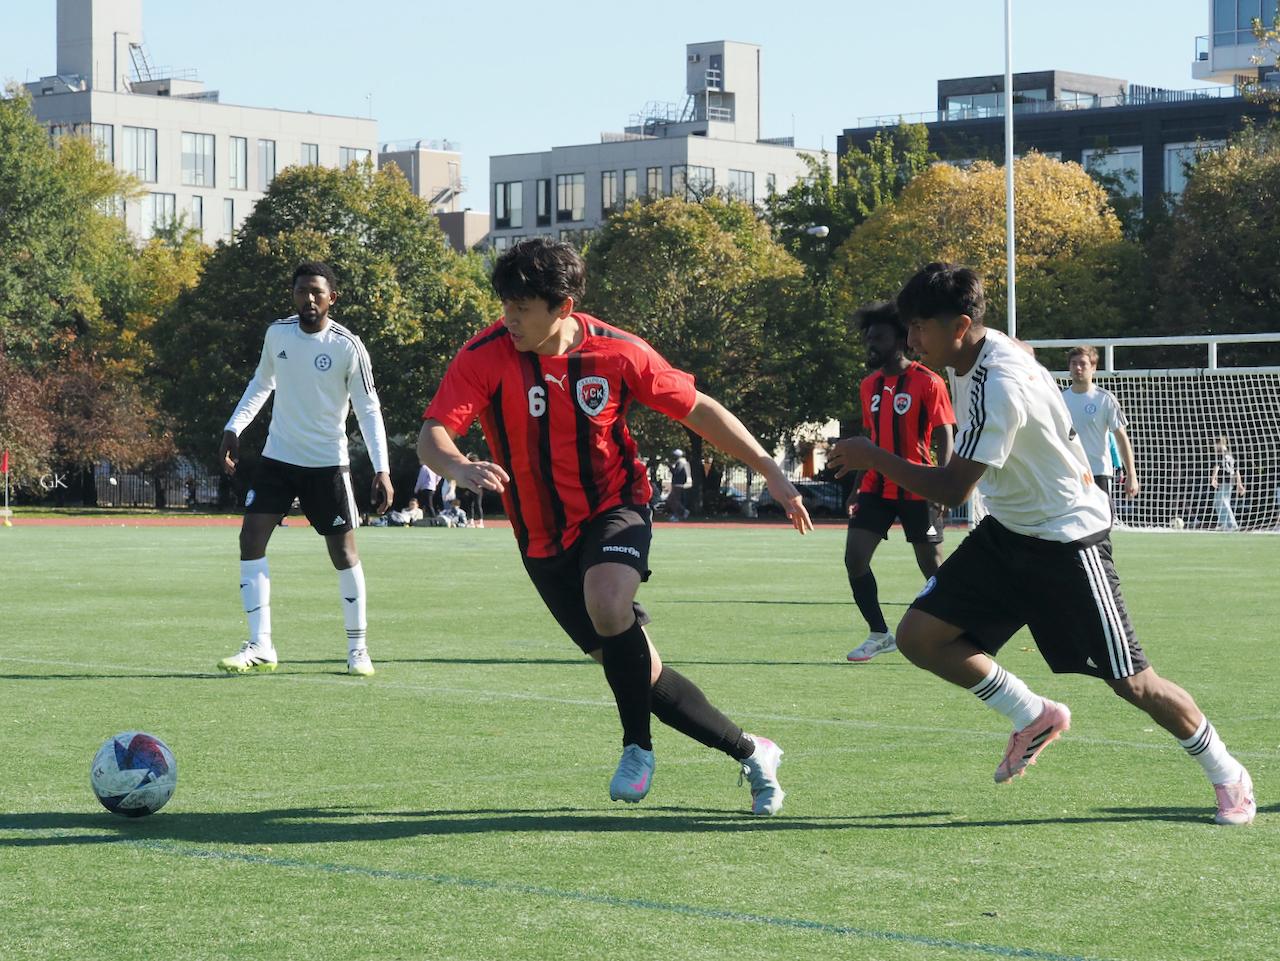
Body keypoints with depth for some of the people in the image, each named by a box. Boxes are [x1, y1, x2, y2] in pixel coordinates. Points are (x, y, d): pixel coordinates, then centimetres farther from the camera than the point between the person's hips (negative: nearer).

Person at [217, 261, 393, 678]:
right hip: (277, 456, 4)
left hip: (327, 463, -4)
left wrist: (382, 469, -16)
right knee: (251, 540, -7)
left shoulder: (347, 347, -12)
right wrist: (234, 429, 8)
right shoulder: (277, 333, 0)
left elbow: (368, 409, -9)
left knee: (343, 553, -2)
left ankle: (358, 647, 13)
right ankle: (260, 647, -2)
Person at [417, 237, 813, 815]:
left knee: (607, 604, -34)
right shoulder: (485, 357, -15)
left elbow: (699, 410, 0)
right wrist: (459, 467, -47)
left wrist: (770, 472, -2)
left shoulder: (618, 353, -12)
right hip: (543, 539, 2)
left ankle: (638, 746, -12)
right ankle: (748, 752, 19)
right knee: (631, 665, 2)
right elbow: (432, 435, -23)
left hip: (614, 509, -2)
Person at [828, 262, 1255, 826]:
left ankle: (1228, 777, 18)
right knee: (918, 637, -5)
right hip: (1008, 533, 9)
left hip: (1067, 540, -9)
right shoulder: (974, 359, 0)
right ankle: (1034, 718, 13)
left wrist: (874, 458, -20)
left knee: (1131, 681, -3)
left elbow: (951, 489, -29)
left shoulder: (998, 385, -29)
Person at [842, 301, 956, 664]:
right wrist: (858, 487, 18)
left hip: (916, 490, -6)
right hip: (877, 487, 6)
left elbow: (945, 436, -10)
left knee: (931, 565, -1)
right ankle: (879, 634, 6)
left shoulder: (927, 382, -8)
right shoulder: (869, 385, 11)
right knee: (854, 557, -5)